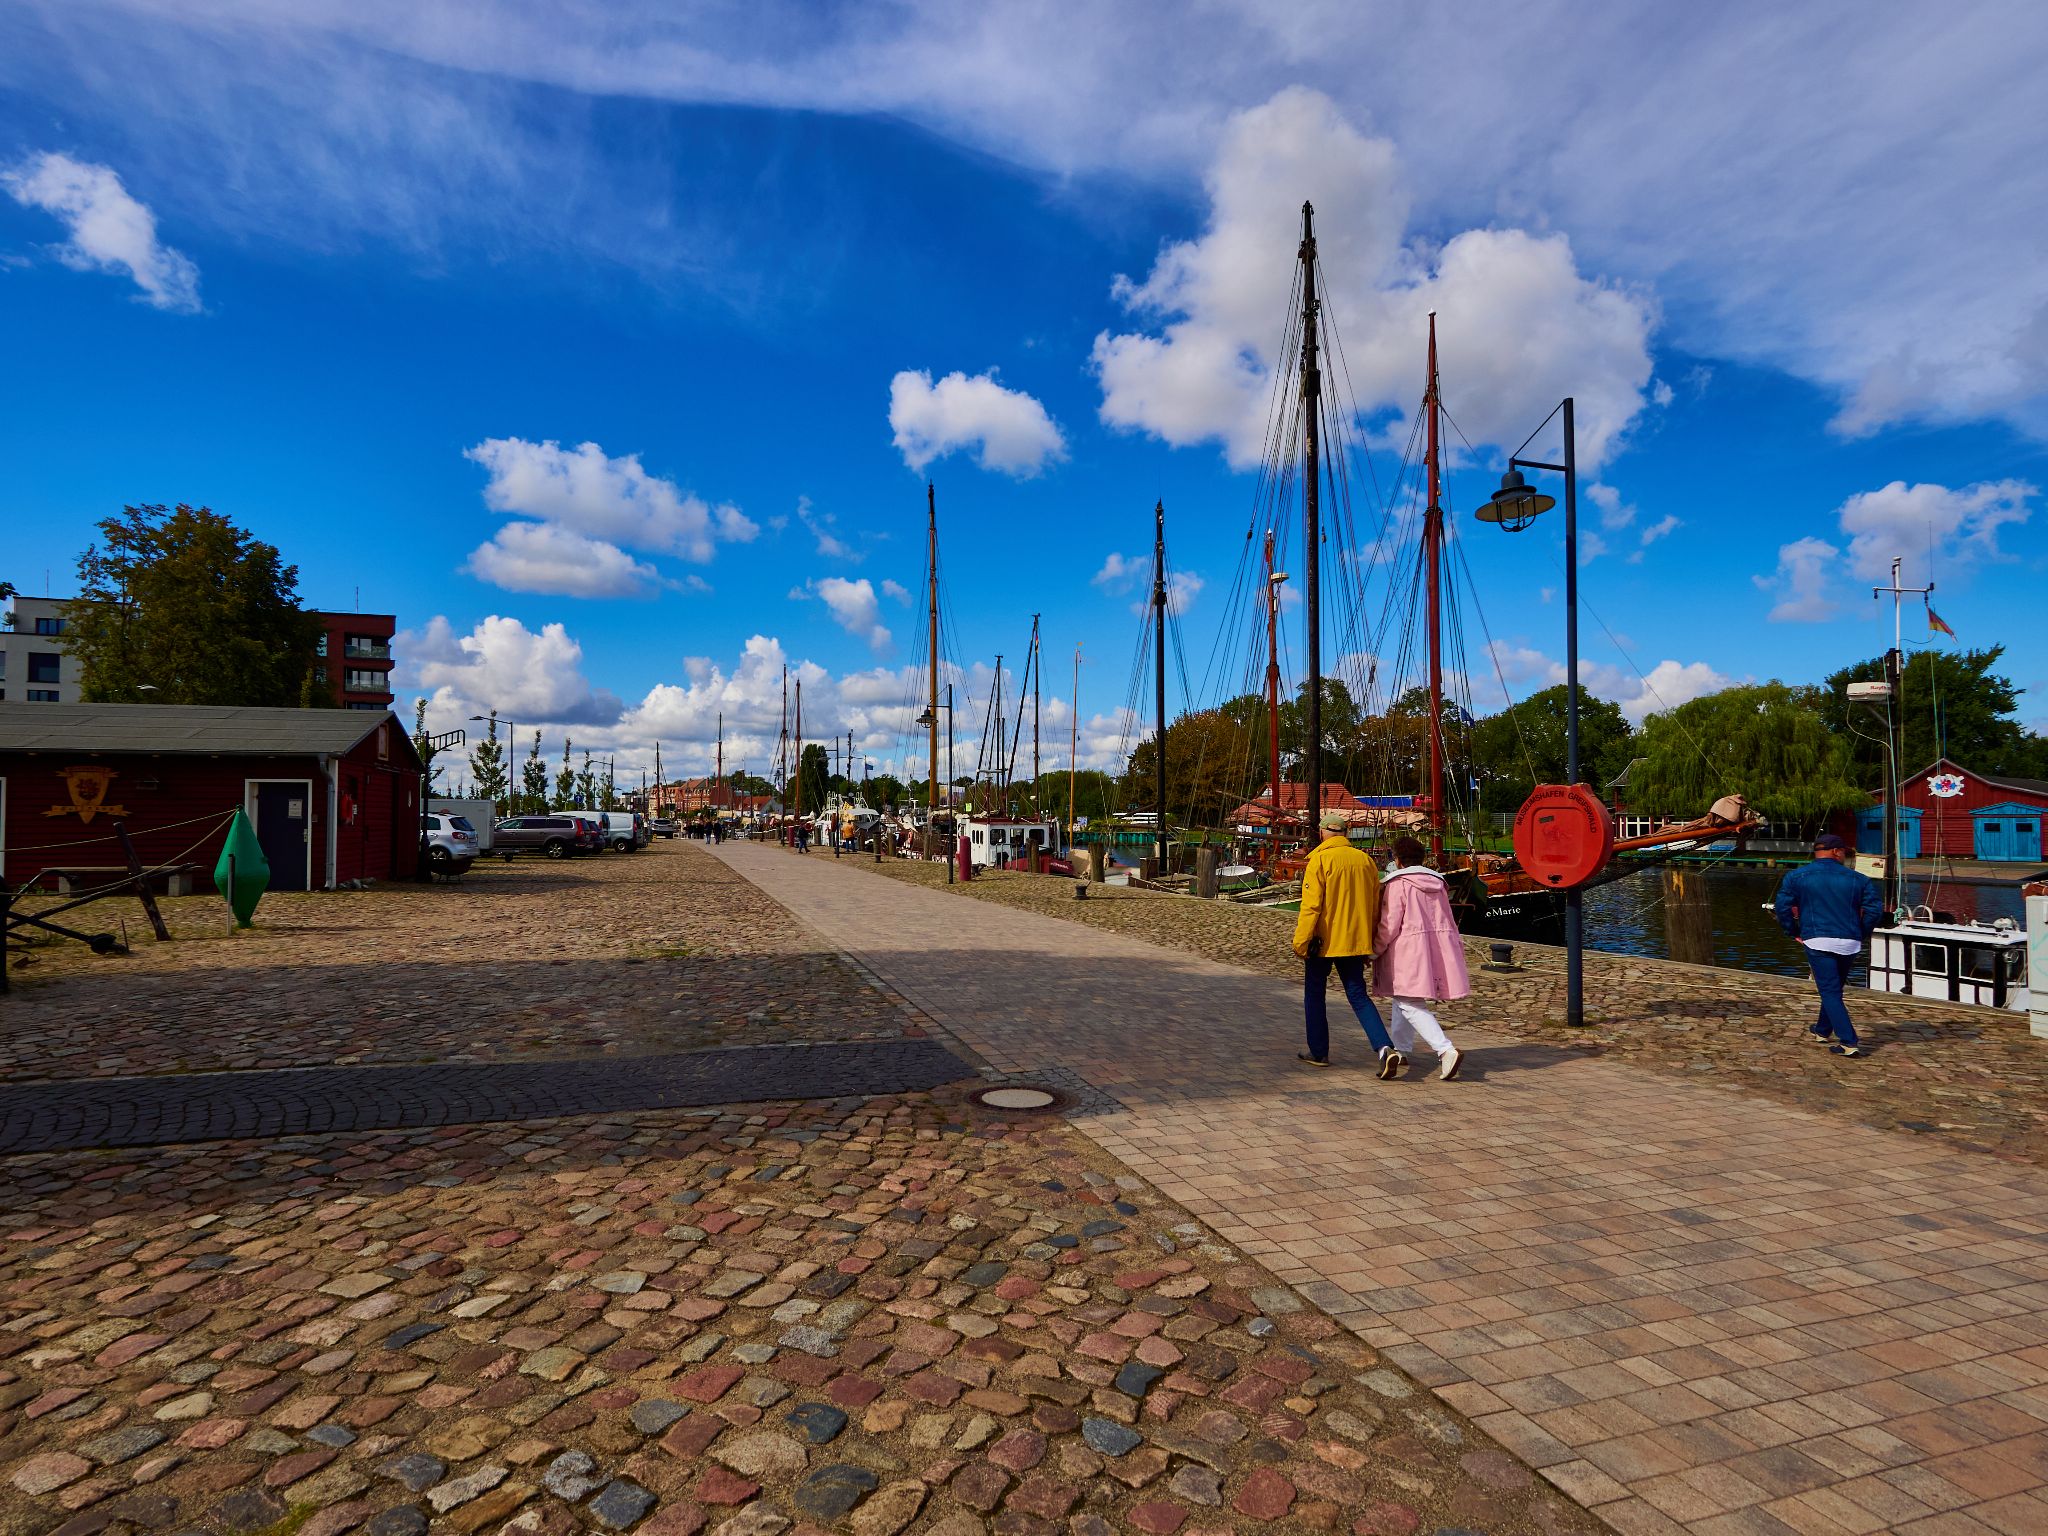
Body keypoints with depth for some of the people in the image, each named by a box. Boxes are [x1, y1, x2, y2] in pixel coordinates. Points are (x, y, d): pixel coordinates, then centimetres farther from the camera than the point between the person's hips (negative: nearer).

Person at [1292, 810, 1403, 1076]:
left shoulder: (1320, 860, -11)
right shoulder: (1366, 860, 6)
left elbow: (1311, 906, -17)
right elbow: (1375, 907, 12)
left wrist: (1301, 942, -11)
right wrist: (1368, 944, 20)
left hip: (1323, 942, -5)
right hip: (1355, 942, 5)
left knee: (1315, 995, 12)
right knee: (1359, 996, 9)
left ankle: (1318, 1052, 19)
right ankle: (1385, 1048, -10)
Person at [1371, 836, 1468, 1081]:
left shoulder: (1397, 884, -8)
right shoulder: (1437, 883, 14)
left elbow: (1388, 925, -12)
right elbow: (1448, 921, 17)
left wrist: (1374, 951, 1)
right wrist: (1456, 950, 23)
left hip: (1409, 951, -8)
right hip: (1438, 948, 8)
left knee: (1409, 1003, -9)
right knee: (1403, 996, 22)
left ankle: (1446, 1050, -24)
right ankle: (1402, 1048, 30)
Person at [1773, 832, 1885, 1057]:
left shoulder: (1795, 877, 1)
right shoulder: (1858, 879, 6)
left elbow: (1782, 907, -3)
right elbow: (1875, 910, 1)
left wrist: (1794, 932, 9)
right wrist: (1861, 935, 13)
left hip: (1817, 941, -3)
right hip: (1850, 944, 3)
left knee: (1830, 991, -2)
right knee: (1834, 989, 21)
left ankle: (1848, 1042, -11)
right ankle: (1823, 1030, 36)